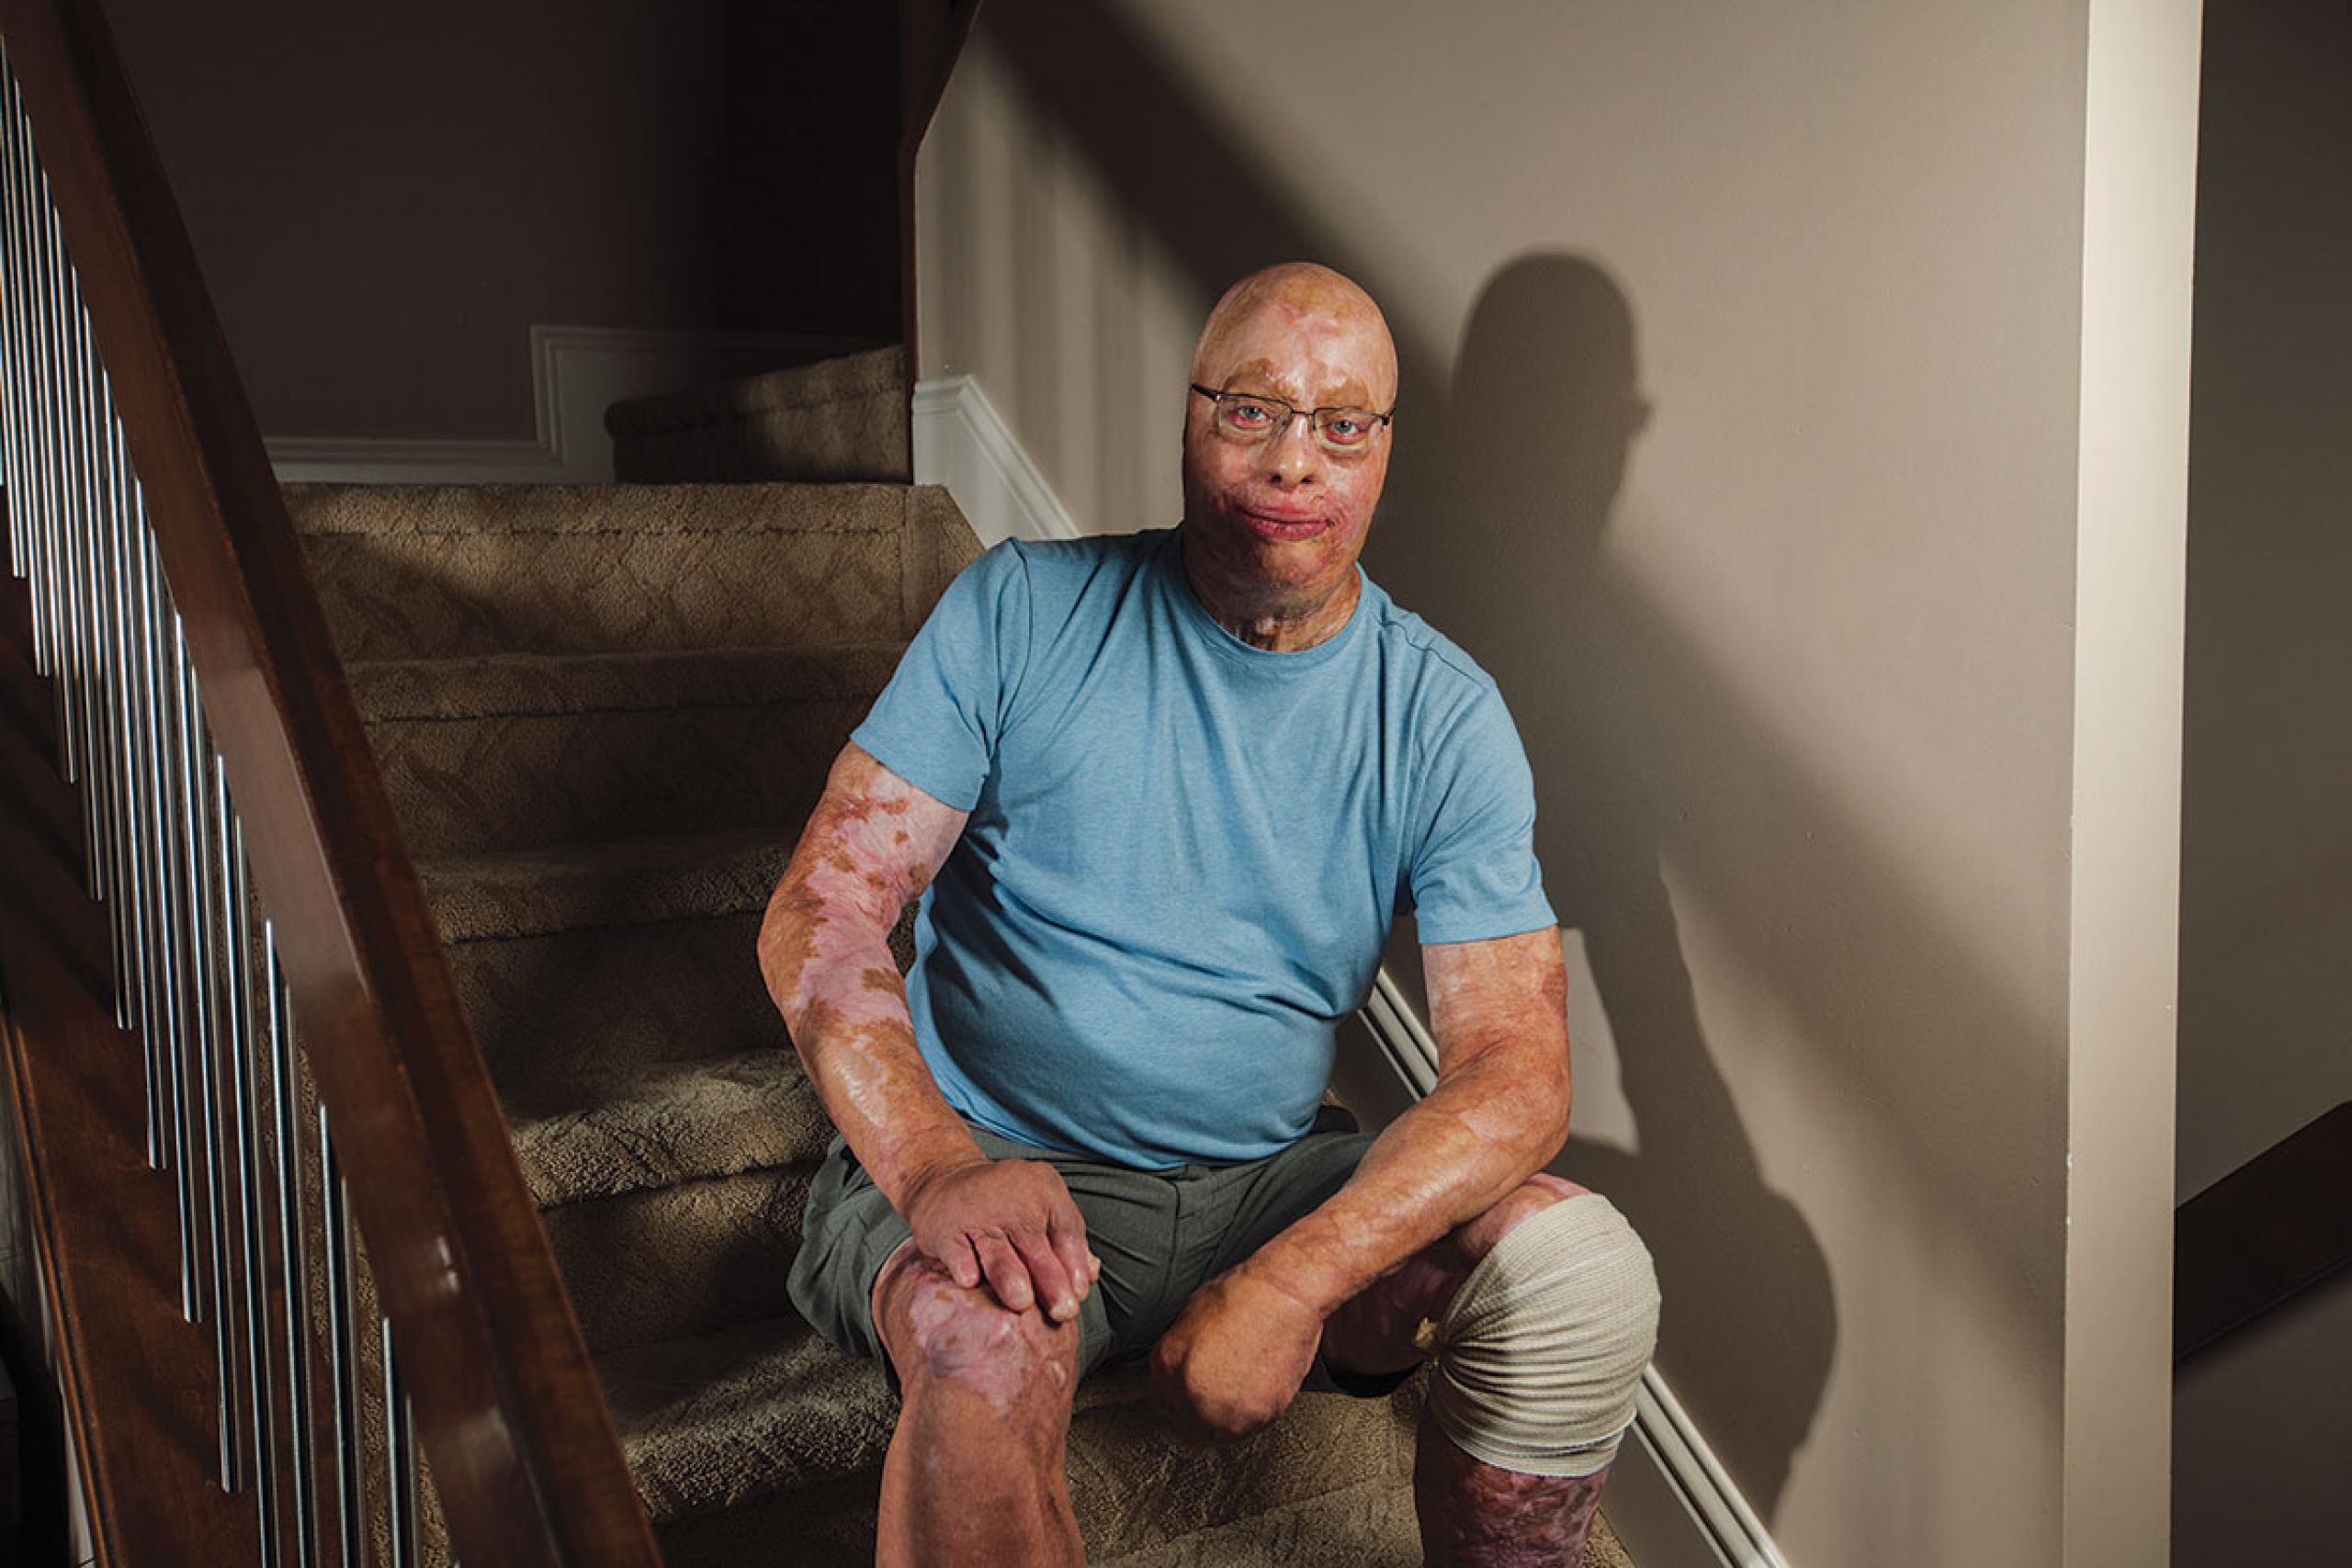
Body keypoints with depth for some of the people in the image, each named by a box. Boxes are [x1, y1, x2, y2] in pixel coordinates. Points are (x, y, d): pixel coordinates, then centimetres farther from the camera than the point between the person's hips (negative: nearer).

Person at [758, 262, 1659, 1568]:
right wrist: (936, 1164, -30)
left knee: (1585, 1274, -20)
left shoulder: (1444, 717, -2)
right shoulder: (1021, 614, -5)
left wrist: (1291, 1281, -26)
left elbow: (1516, 1072, -9)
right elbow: (820, 908, -10)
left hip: (1269, 1185, 3)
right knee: (985, 1341, -37)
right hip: (985, 1164, -2)